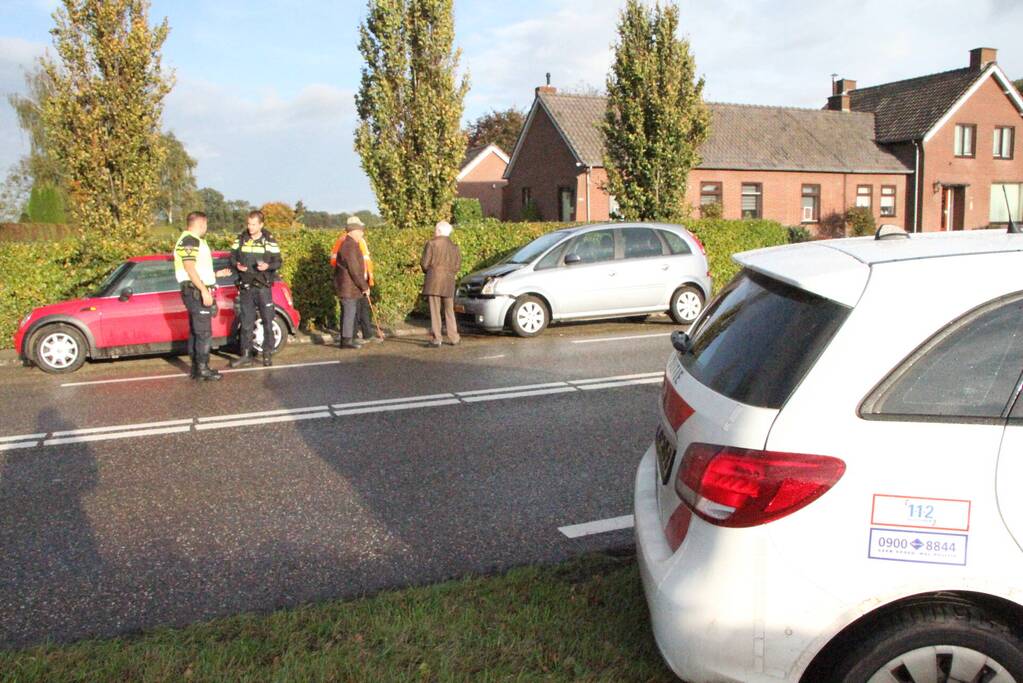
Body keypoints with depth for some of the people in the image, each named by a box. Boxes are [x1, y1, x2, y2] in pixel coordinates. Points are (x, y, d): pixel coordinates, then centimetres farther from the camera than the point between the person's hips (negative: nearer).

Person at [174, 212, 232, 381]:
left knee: (195, 331, 12)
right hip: (196, 292, -11)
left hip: (197, 292, 11)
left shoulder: (194, 241, 20)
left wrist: (216, 274, 27)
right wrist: (204, 290, -25)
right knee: (204, 332, -9)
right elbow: (189, 268, -22)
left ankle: (196, 368, 17)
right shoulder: (190, 241, -13)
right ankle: (202, 369, -7)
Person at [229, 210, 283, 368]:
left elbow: (278, 262, -1)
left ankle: (267, 354, 11)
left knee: (267, 322, 1)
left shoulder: (269, 241, -1)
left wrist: (268, 266, -21)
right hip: (245, 288, 3)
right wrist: (237, 265, -9)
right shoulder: (240, 239, 7)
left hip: (264, 287, -3)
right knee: (246, 323, 7)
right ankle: (246, 355, 15)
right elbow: (232, 258, 12)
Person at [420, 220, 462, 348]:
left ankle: (436, 339, -2)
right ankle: (454, 338, 16)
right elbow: (457, 265, 7)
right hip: (449, 282, 4)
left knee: (435, 311, 0)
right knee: (449, 311, 14)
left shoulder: (431, 244, -7)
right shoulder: (454, 247, 7)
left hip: (433, 281, -4)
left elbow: (424, 263, -7)